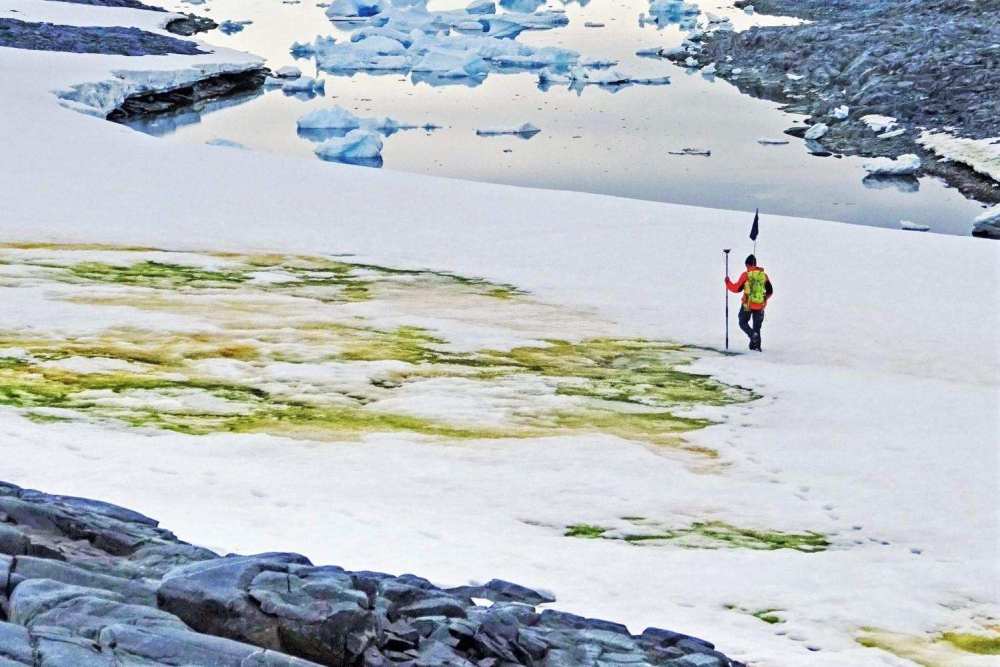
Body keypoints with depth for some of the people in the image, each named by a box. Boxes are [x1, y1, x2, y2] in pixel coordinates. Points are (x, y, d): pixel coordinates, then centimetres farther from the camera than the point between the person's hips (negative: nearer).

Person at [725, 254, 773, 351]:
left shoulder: (746, 275, -7)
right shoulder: (764, 275, 5)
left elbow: (736, 288, -2)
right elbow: (770, 291, 12)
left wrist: (728, 282, 15)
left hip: (747, 304, -4)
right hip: (760, 306, 4)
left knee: (743, 323, 10)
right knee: (757, 326, 15)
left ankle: (752, 334, -16)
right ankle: (756, 345, 10)